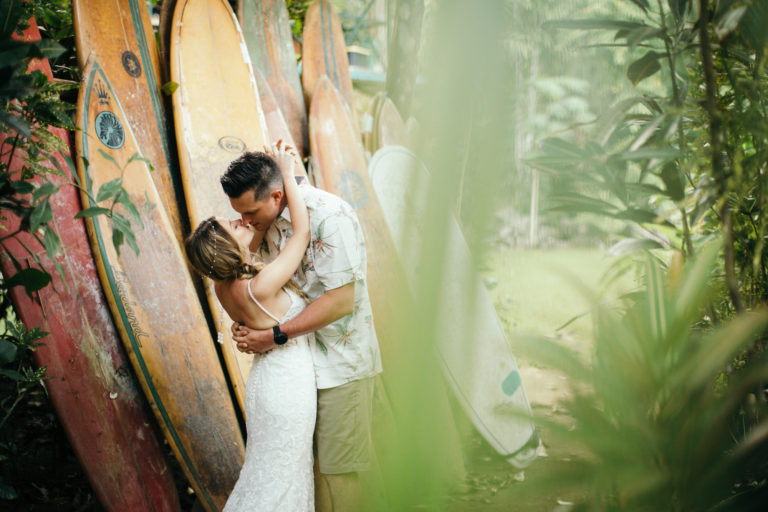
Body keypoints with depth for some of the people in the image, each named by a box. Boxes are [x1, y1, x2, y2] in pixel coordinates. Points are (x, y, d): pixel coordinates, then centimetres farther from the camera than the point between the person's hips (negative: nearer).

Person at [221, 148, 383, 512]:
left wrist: (273, 336, -23)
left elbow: (341, 301, -26)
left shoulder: (328, 216, -22)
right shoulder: (267, 220, 4)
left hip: (338, 362, -7)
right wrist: (245, 323, -3)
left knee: (333, 468, 2)